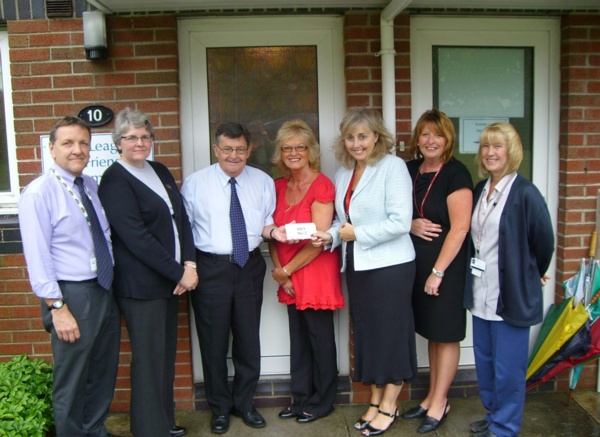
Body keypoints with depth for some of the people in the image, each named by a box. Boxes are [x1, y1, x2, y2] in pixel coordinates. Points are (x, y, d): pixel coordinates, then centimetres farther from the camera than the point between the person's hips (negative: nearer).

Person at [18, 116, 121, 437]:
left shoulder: (92, 186, 7)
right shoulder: (38, 193, -13)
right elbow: (37, 257, -17)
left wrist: (115, 288, 10)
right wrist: (58, 308, -19)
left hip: (105, 290, 7)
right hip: (72, 295, -7)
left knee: (104, 373, 21)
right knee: (71, 382, 10)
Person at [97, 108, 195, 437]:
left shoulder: (160, 172, 12)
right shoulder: (114, 181, -11)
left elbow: (182, 218, 10)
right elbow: (136, 237, -17)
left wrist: (189, 264, -3)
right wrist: (178, 273, -14)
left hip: (170, 279, 7)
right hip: (140, 284, -7)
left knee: (166, 354, 15)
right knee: (149, 359, 2)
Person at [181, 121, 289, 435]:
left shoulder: (263, 182, 4)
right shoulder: (195, 183, -3)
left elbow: (266, 222, 6)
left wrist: (273, 230, -16)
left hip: (249, 266, 3)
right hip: (210, 268, -2)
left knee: (249, 339, 13)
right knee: (214, 341, 10)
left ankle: (245, 403, 36)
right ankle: (220, 408, 32)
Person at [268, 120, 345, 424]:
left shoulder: (321, 185, -12)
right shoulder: (279, 186, 7)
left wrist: (287, 270, -9)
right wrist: (278, 268, -3)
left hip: (317, 272, -6)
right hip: (289, 277, 6)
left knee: (320, 336, 6)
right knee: (298, 338, 14)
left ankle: (321, 402, 24)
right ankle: (301, 398, 30)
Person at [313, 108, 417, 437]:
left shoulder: (393, 166, -10)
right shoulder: (343, 174, 11)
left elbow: (400, 222, -18)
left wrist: (357, 233, -14)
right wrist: (331, 235, -4)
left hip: (390, 265, -7)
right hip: (356, 266, 7)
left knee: (390, 333, 5)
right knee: (366, 333, 14)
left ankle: (389, 407, 21)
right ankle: (375, 400, 30)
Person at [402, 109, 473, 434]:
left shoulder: (456, 173, -12)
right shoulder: (409, 170, 6)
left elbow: (460, 227, -16)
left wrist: (438, 271, -16)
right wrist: (411, 225, -8)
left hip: (447, 265, -6)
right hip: (416, 263, 6)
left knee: (445, 334, 6)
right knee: (430, 332, 15)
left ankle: (439, 404, 19)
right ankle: (432, 397, 28)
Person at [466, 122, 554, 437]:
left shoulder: (525, 193, -15)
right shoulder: (480, 190, 7)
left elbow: (544, 240, -8)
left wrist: (534, 274, 5)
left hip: (512, 295, -7)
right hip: (482, 294, 7)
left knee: (507, 367, 5)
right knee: (484, 362, 18)